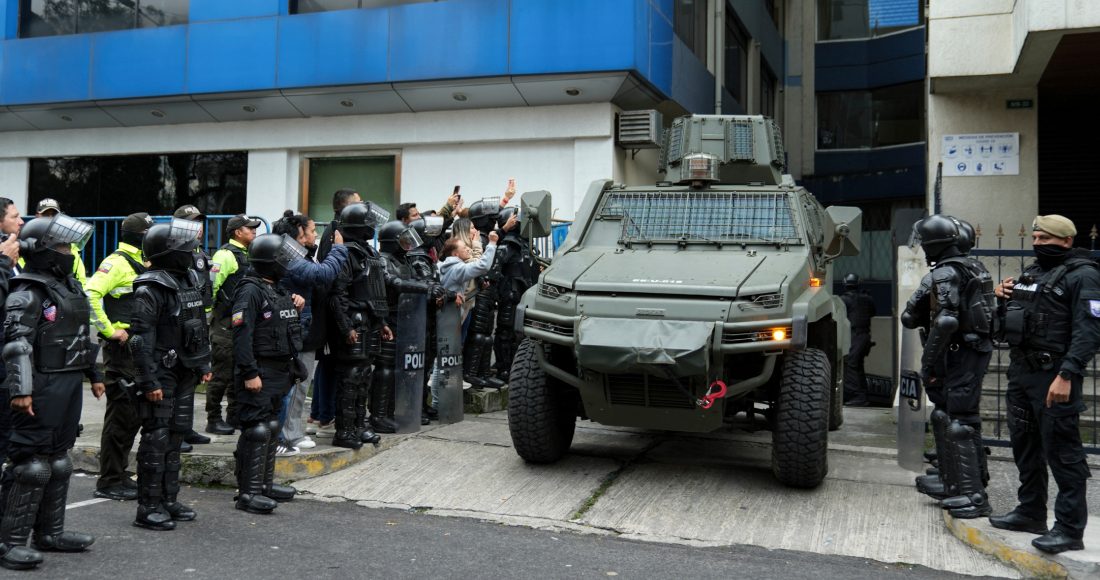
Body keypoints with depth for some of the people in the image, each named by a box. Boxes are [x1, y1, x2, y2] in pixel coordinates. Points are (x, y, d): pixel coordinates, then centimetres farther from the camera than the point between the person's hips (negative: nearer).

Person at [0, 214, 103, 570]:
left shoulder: (70, 286, 17)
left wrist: (93, 374, 26)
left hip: (70, 385, 9)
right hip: (43, 387, -9)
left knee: (58, 460, 14)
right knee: (32, 461, -8)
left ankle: (50, 533, 25)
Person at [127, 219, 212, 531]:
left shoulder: (190, 279, 12)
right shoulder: (150, 289, -14)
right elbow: (141, 338, -18)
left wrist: (203, 364, 19)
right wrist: (148, 381, -21)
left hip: (185, 373, 8)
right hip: (162, 374, -8)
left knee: (176, 437, 13)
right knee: (156, 439, -4)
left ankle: (168, 500, 22)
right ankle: (148, 508, 4)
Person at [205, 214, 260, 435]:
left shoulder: (248, 255, 17)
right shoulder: (225, 254, -12)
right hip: (225, 323, -9)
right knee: (222, 373, -4)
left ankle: (234, 415, 22)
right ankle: (213, 420, 4)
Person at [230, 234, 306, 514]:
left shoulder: (278, 289, 16)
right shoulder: (251, 290, -14)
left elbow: (289, 327, 29)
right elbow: (241, 335, -20)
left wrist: (297, 304, 10)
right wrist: (249, 373, -24)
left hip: (279, 371, 10)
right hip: (260, 372, -10)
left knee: (271, 427, 15)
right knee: (257, 430, -8)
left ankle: (265, 483, 26)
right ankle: (248, 492, -3)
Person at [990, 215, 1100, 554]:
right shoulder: (1031, 273, 17)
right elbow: (1008, 326, 24)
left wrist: (1066, 375, -27)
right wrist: (1002, 300, 4)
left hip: (1055, 376, -9)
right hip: (1021, 372, 9)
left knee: (1062, 451, -7)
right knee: (1025, 446, 17)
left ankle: (1070, 528, 0)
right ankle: (1031, 513, 31)